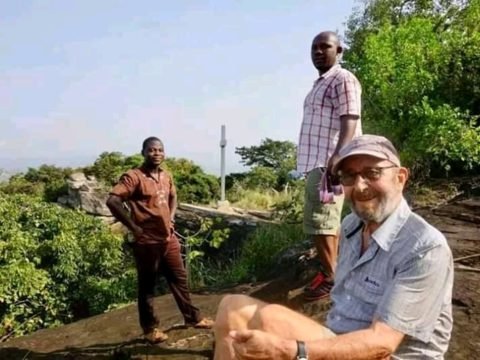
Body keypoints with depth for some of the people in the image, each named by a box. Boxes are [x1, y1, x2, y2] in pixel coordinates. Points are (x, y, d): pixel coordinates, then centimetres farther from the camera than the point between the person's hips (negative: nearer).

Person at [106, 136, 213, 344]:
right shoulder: (133, 177, -14)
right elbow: (112, 202, -22)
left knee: (179, 279, 17)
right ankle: (150, 328, 24)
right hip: (147, 242, -7)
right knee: (147, 286, 8)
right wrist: (134, 227, -18)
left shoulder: (166, 176, 8)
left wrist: (171, 217, 11)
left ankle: (192, 317, 33)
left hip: (168, 238, 7)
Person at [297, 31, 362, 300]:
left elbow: (349, 122, -20)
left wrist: (337, 158, -31)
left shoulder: (343, 80, -10)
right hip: (318, 161, 10)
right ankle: (334, 266, 26)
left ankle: (330, 277, 1)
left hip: (329, 162, -10)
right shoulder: (321, 83, 20)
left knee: (319, 220, -9)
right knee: (329, 219, 15)